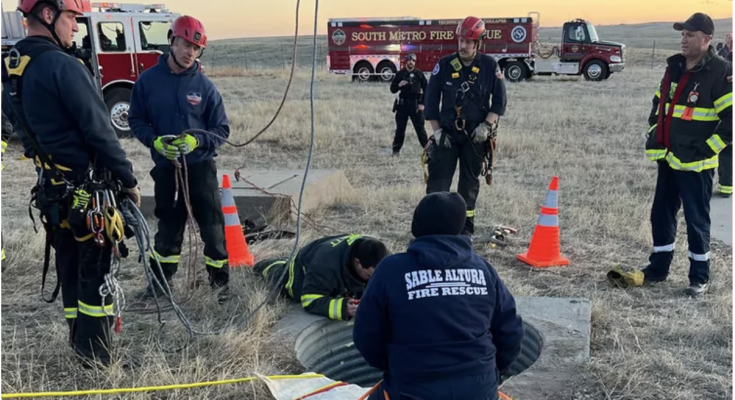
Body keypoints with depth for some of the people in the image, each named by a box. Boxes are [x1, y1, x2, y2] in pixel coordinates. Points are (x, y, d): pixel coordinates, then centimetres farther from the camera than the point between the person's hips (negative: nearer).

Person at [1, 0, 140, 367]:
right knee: (94, 272, 1)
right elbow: (99, 131, -20)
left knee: (69, 267, 17)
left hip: (52, 189, 9)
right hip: (87, 189, -9)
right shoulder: (63, 66, -20)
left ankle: (79, 345, 28)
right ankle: (96, 355, 9)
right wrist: (128, 180, -12)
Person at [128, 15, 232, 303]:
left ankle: (220, 280, 17)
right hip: (165, 166, 1)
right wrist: (155, 141, -14)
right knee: (168, 226, 14)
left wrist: (196, 140, -20)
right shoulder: (148, 80, -3)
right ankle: (162, 279, 28)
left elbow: (221, 130, -2)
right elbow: (136, 120, 4)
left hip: (200, 166, -1)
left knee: (212, 225, 2)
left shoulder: (205, 86, -6)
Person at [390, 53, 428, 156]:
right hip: (402, 104, 1)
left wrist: (422, 104, -3)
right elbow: (392, 89, 4)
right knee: (400, 128, 7)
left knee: (420, 127, 1)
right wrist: (399, 85, -17)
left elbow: (426, 89, 3)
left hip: (416, 105, -1)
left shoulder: (419, 74, 0)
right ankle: (396, 149, 15)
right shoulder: (400, 74, 3)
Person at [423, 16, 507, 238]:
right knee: (438, 179, -6)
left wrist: (487, 125, -12)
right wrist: (437, 131, -6)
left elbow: (500, 99, 0)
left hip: (475, 134, 0)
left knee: (470, 181, 10)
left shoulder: (489, 65, -3)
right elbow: (431, 99, 0)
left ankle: (466, 226, 22)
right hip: (447, 133, 0)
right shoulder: (445, 65, -3)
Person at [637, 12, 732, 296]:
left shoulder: (721, 72, -13)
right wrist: (654, 136, 11)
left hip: (695, 163, -7)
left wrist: (707, 149, -15)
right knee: (661, 214, 14)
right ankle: (658, 267, 28)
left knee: (696, 220, 2)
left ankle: (699, 277, 17)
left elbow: (731, 118, -15)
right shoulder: (674, 66, 9)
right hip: (668, 158, 7)